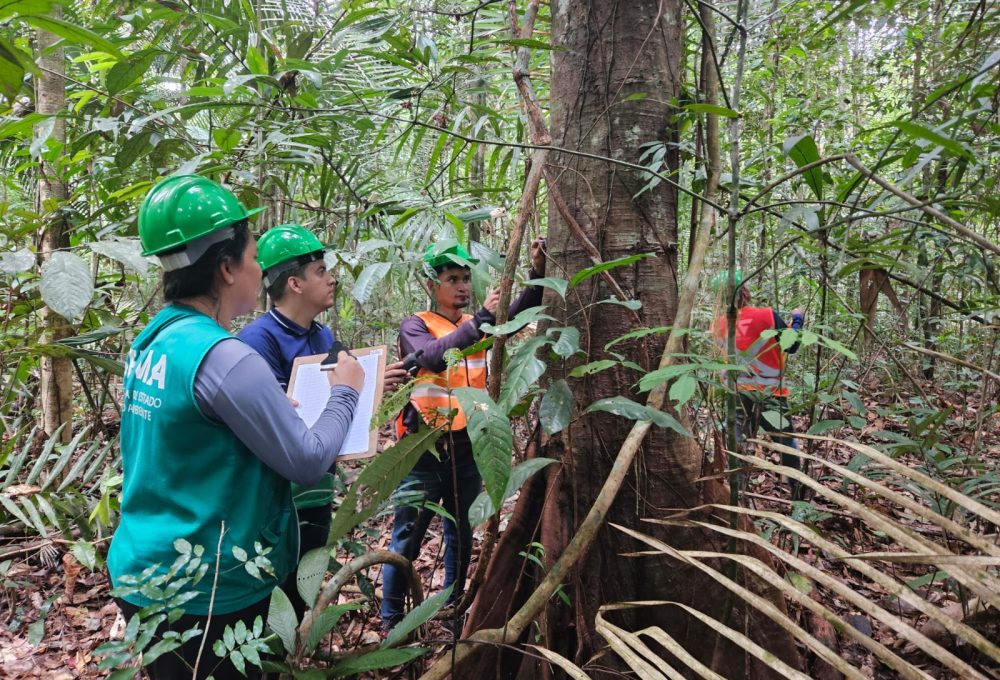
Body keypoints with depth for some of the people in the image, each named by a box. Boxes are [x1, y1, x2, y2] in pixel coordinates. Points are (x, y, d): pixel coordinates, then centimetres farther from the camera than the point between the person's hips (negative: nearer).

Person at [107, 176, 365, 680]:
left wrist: (275, 409, 14)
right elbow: (309, 464, -19)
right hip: (203, 596, -8)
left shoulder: (151, 342, 2)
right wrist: (345, 393, -4)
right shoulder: (223, 358, -25)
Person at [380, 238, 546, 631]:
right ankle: (391, 618, 16)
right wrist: (481, 319, -32)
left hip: (468, 447, 5)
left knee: (461, 533, 17)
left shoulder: (477, 326, 9)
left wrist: (538, 273, -23)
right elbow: (434, 357, -26)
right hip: (425, 448, -5)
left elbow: (520, 314, -8)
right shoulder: (415, 326, -4)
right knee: (407, 537, 2)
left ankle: (454, 605, 34)